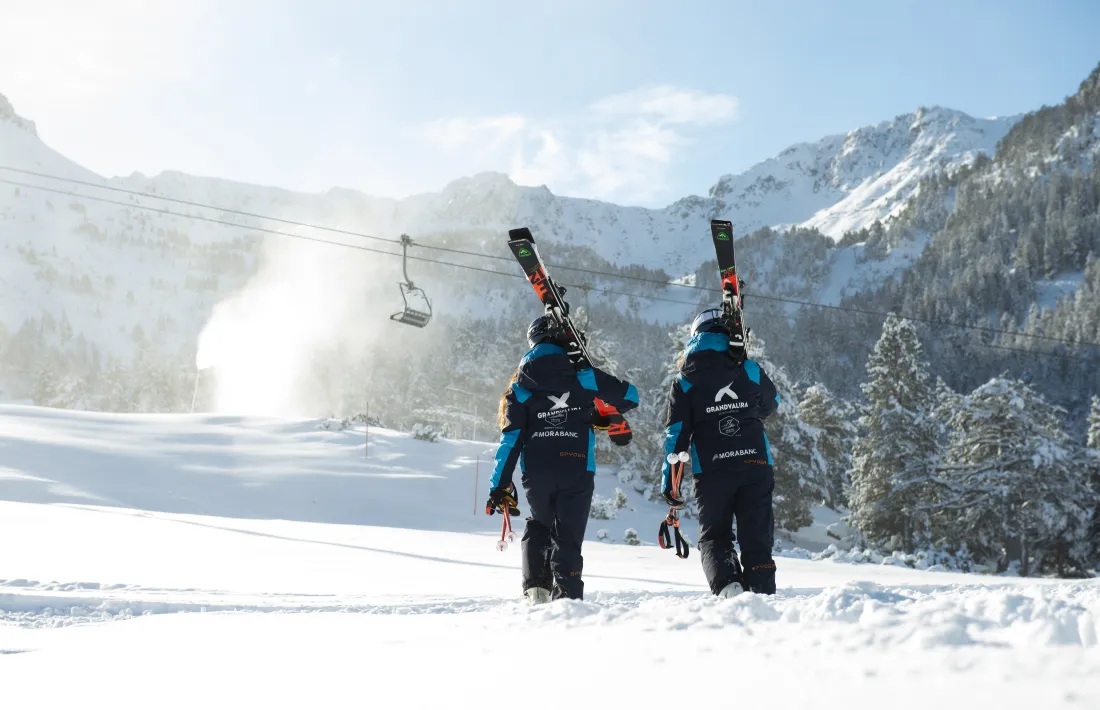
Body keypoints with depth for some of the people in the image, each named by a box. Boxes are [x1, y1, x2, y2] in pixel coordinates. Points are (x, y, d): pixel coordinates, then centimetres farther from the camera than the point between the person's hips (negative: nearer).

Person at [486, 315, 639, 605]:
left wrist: (500, 485, 0)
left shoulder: (520, 385, 6)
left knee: (538, 526, 25)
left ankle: (536, 587, 9)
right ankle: (566, 598, -10)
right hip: (577, 470, -2)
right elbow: (629, 395, 9)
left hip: (536, 474, 2)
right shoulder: (582, 375, 2)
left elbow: (511, 438, 0)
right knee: (567, 537, 3)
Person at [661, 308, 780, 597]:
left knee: (714, 537, 10)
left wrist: (669, 481, 3)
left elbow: (676, 434, -1)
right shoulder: (751, 371, 5)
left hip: (711, 472, -1)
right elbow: (771, 405, 23)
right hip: (756, 465, 1)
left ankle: (726, 585, -16)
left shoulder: (685, 383, 2)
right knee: (757, 537, 8)